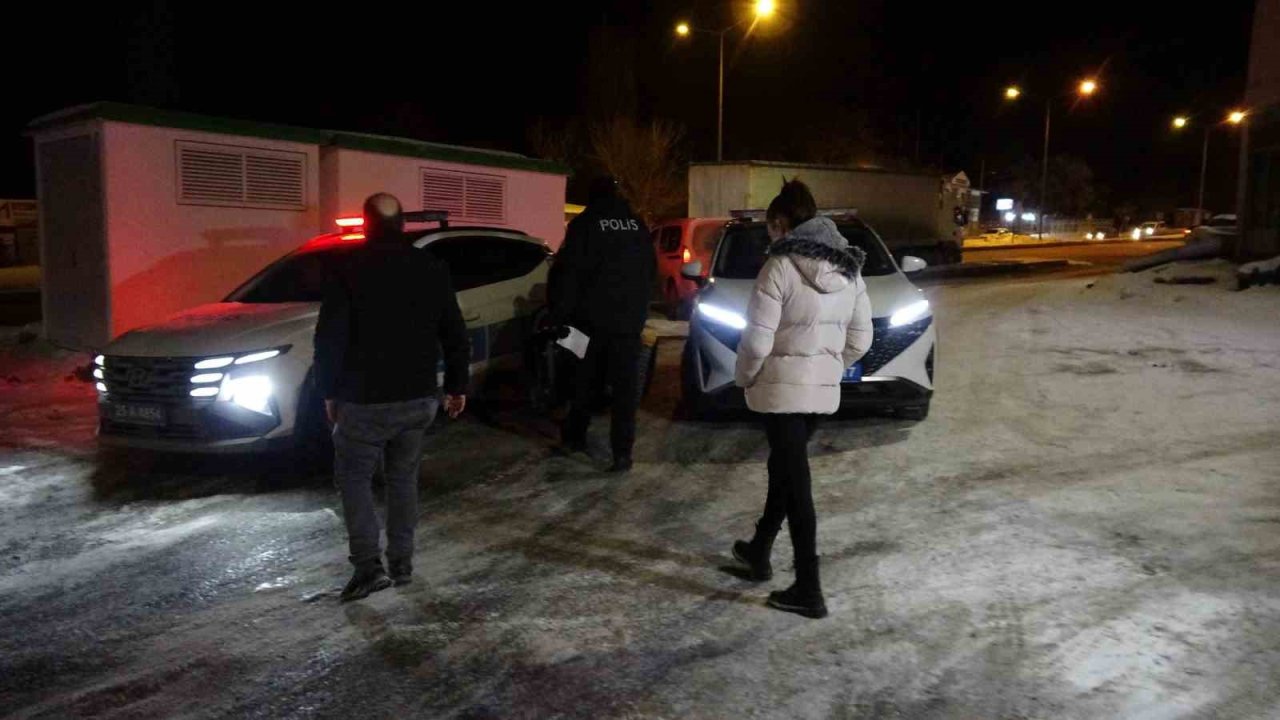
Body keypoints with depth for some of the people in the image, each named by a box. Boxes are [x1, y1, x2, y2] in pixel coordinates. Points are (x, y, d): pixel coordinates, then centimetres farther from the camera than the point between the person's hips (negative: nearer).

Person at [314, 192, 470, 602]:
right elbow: (456, 335, 7)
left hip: (364, 401, -4)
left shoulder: (351, 273, -9)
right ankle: (402, 564, 19)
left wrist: (328, 392, 2)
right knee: (403, 478, 17)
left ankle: (369, 565, -2)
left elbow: (329, 339, -10)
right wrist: (457, 386, 15)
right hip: (418, 399, 4)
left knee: (353, 478, 8)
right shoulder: (432, 270, 4)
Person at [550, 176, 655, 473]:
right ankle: (622, 452, -4)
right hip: (631, 318, 2)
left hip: (595, 318, -2)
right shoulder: (637, 225, 9)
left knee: (585, 381, 15)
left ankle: (574, 437, 26)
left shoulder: (584, 224, -3)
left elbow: (568, 273, -8)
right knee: (626, 386, 1)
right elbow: (651, 269, 17)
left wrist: (560, 315, -3)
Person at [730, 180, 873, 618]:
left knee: (795, 483, -1)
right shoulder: (849, 267, 6)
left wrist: (743, 378, 0)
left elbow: (756, 341, -18)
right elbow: (860, 339, 9)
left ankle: (808, 591, 5)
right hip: (825, 389, 7)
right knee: (784, 469, 22)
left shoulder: (781, 267, -16)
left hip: (782, 388, -7)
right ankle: (759, 552, 38)